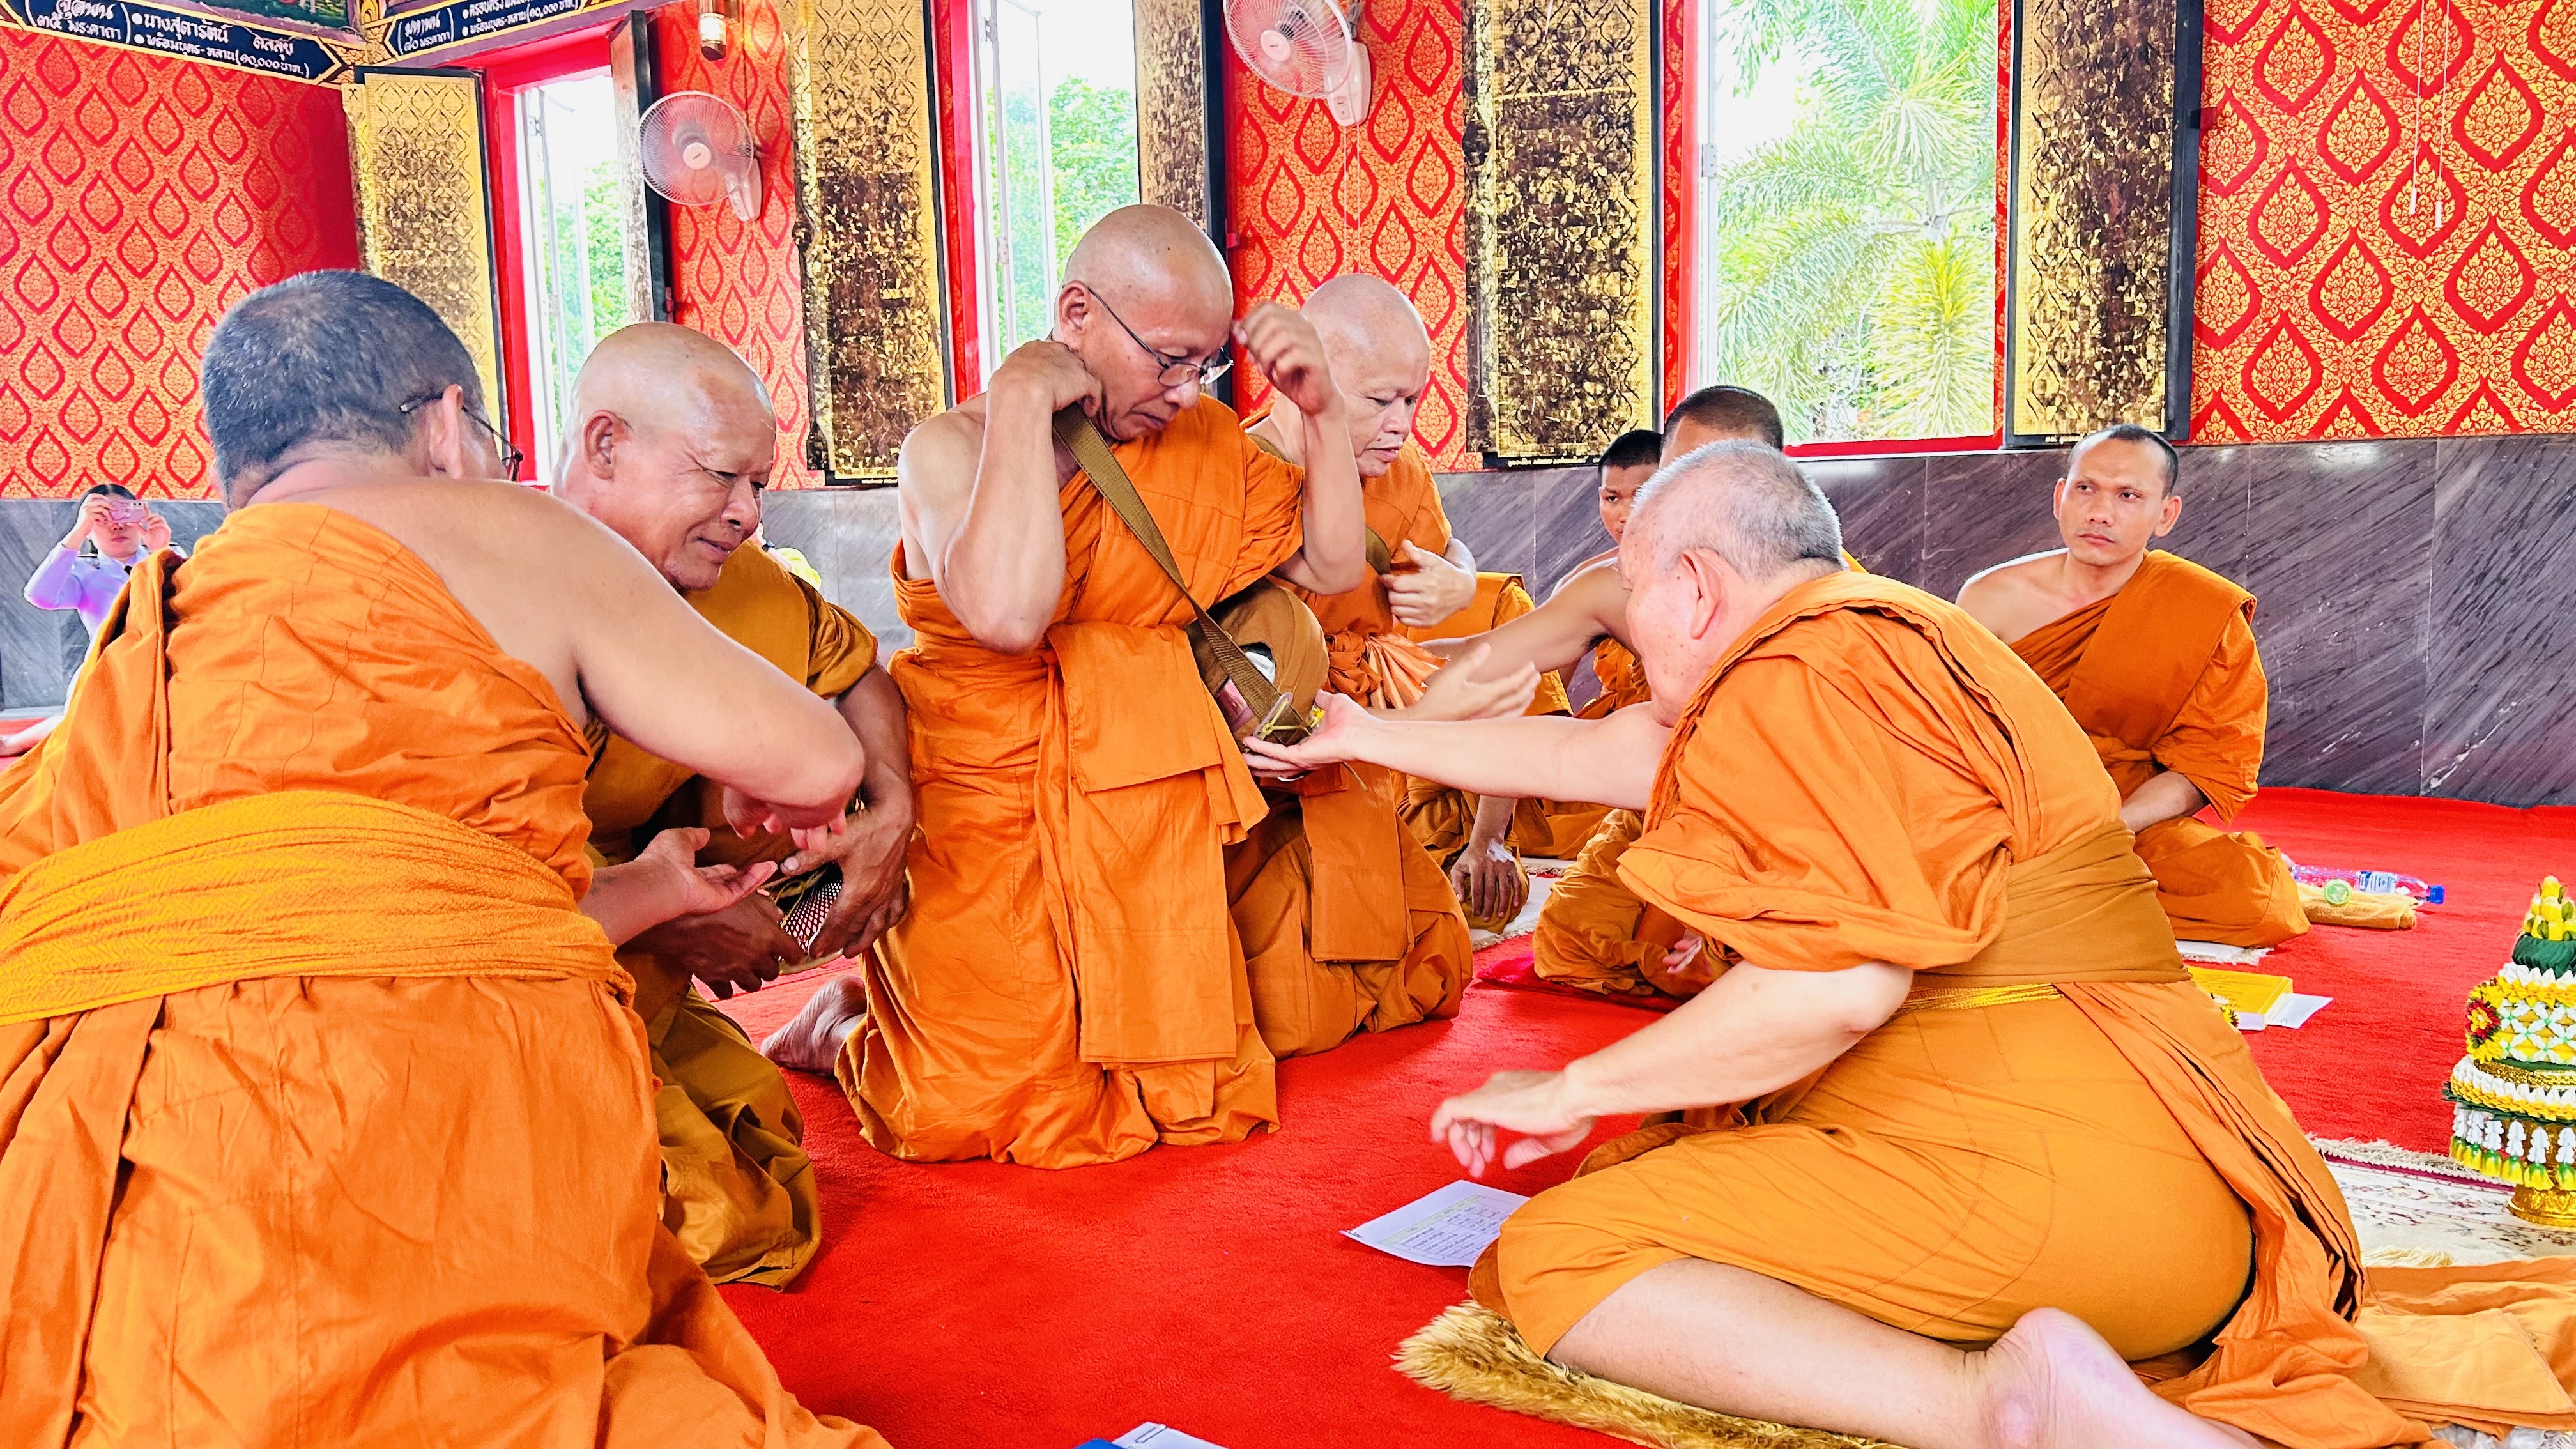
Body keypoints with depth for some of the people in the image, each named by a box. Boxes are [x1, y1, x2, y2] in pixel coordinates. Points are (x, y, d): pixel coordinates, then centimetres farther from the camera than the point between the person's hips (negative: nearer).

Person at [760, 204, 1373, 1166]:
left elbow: (1335, 567, 9)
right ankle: (851, 1028, 24)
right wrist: (1022, 397, -22)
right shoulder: (950, 446, -9)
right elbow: (1009, 612, -30)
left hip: (1138, 805, 5)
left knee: (1184, 1083, 4)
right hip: (985, 802, -5)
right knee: (973, 1111, -11)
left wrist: (1322, 411, -4)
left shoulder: (1204, 440, 5)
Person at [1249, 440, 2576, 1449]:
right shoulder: (1889, 639, 21)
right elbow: (1597, 752, 30)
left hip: (2033, 1172, -10)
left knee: (1555, 1258, -10)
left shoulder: (1804, 674, -9)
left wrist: (1568, 1092, -9)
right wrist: (1371, 736, 40)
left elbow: (1839, 984, -22)